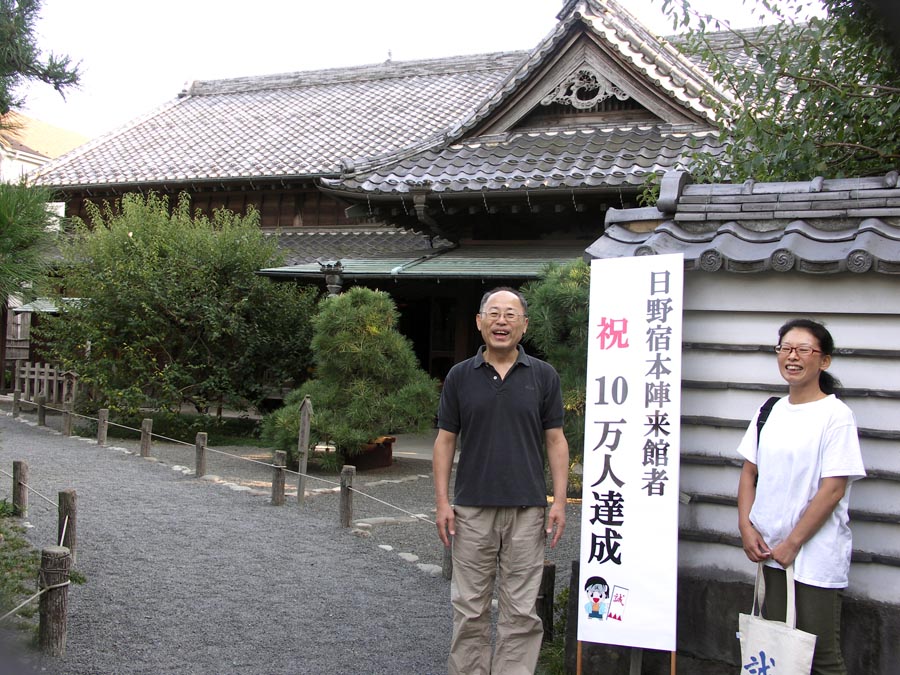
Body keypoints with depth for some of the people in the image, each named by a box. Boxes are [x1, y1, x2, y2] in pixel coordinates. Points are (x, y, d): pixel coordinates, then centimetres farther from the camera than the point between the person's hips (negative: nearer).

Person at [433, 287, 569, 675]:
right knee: (469, 608, 8)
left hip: (527, 511, 0)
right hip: (472, 510, 1)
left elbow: (555, 440, 3)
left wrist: (559, 501, -5)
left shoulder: (543, 376, 2)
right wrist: (442, 501, -2)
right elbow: (445, 440, 5)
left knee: (521, 611, 5)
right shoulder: (460, 376, 4)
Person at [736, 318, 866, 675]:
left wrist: (793, 543, -14)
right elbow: (749, 472, 12)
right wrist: (746, 528, -1)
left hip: (816, 554, -6)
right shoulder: (770, 412, 8)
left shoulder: (836, 415, -11)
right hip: (771, 551, 6)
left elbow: (833, 489, -15)